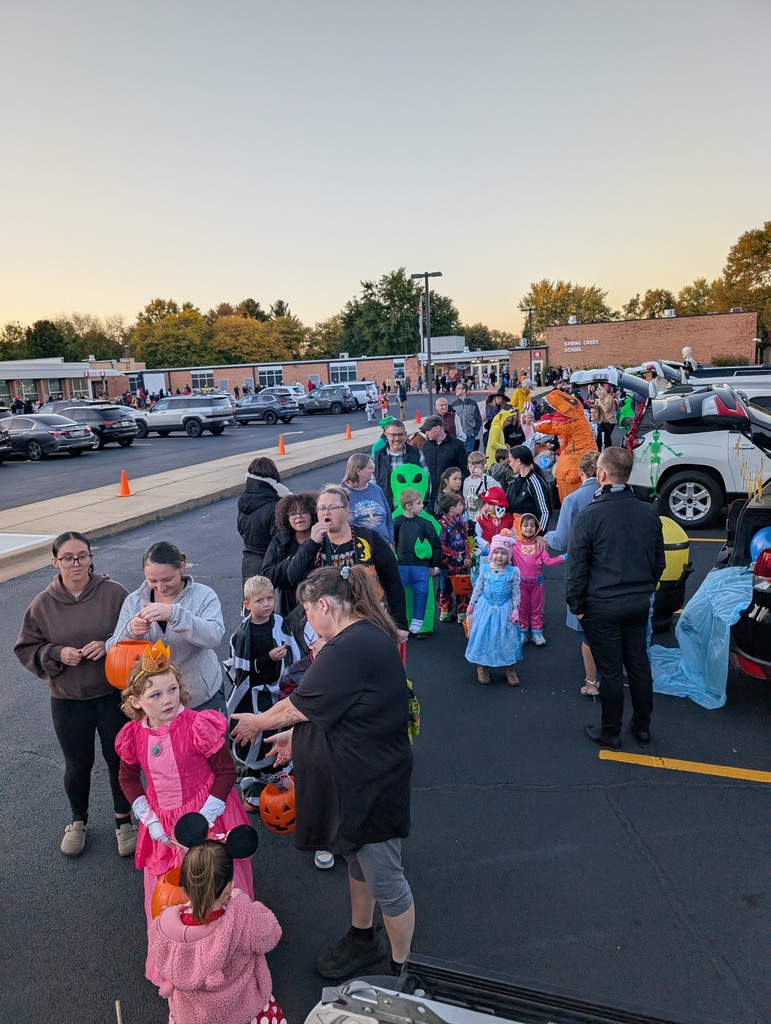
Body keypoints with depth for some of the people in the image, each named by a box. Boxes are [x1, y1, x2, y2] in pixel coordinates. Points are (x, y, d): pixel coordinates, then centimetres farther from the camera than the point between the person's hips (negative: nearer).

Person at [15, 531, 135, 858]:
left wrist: (109, 646, -22)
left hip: (114, 695, -1)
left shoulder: (114, 593, -11)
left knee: (119, 760, 13)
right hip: (67, 702, 1)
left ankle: (124, 820, 37)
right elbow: (26, 649, 3)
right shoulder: (43, 604, -5)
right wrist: (56, 654, -15)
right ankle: (78, 820, 45)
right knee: (77, 765, 17)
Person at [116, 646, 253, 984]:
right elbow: (128, 779, 8)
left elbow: (226, 771, -16)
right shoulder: (134, 736, -9)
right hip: (163, 826, 5)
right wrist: (149, 820, -2)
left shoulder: (198, 726, -23)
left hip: (206, 818, -4)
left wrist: (202, 820, -17)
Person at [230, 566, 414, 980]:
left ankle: (402, 969, 30)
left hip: (370, 785, -10)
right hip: (357, 776, 10)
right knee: (357, 860, 27)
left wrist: (257, 722, -1)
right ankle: (362, 939, 48)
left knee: (384, 880, 9)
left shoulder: (351, 648, -29)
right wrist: (297, 737, 10)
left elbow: (298, 708, -18)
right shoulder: (367, 636, 4)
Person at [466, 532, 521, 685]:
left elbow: (516, 592, -3)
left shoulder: (513, 571, -8)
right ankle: (482, 667, 21)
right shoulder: (484, 569, -5)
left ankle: (509, 669, 19)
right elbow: (478, 588, 4)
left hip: (504, 610, -1)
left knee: (506, 638, 6)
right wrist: (471, 604, 7)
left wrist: (515, 610, -7)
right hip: (485, 608, 1)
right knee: (483, 636, 7)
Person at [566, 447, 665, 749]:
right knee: (639, 664, 17)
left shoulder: (588, 516, -17)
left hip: (602, 607, -5)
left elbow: (576, 568, -13)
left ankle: (610, 733, 21)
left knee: (610, 670, 6)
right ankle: (642, 726, 32)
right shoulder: (649, 513, 0)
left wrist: (575, 605, -2)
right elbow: (658, 562, 10)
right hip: (639, 603, 5)